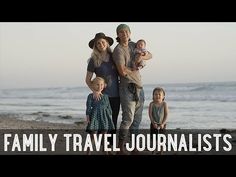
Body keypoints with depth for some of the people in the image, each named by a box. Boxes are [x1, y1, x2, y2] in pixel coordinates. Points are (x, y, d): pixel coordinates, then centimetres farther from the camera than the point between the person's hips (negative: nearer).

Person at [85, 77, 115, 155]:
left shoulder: (105, 96, 9)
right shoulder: (91, 96, -1)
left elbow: (109, 107, 13)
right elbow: (88, 107, -3)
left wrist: (110, 116, 10)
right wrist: (87, 117, -9)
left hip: (104, 117, 3)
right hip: (95, 117, -3)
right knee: (93, 135, -5)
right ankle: (88, 152, 2)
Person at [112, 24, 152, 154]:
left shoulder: (133, 45, 12)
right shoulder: (118, 50, -12)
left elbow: (150, 55, 14)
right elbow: (122, 71, -22)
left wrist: (142, 57, -9)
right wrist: (136, 68, -5)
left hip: (139, 86, 8)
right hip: (127, 87, -8)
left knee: (137, 118, 11)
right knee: (128, 118, -13)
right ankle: (121, 148, -5)